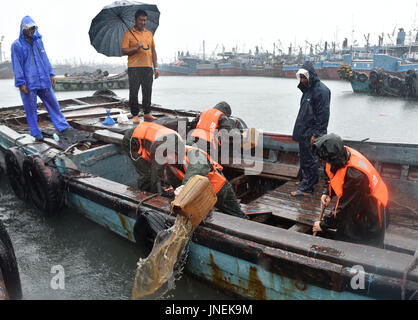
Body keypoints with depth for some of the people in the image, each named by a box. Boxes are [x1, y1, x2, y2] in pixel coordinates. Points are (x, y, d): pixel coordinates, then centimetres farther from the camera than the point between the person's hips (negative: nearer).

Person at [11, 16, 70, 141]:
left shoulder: (38, 41, 10)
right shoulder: (17, 45, -4)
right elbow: (17, 65, -7)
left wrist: (51, 74, 9)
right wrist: (21, 83, -11)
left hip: (43, 80, 4)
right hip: (28, 84, -4)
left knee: (53, 103, 8)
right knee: (31, 108, 4)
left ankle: (63, 126, 18)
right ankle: (36, 133, 15)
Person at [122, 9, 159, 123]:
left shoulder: (149, 33, 17)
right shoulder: (129, 34, 1)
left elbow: (153, 51, 18)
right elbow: (124, 51, -4)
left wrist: (156, 67, 13)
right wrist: (136, 48, -18)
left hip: (148, 68, 4)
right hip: (134, 68, -4)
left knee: (147, 92, 7)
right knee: (134, 92, -2)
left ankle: (147, 114, 16)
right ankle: (135, 115, 5)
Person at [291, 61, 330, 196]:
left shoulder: (321, 90, -15)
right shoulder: (308, 89, 15)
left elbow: (323, 114, -19)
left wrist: (315, 134, -20)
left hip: (311, 133, -9)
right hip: (303, 132, 9)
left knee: (310, 161, -3)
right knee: (304, 158, 18)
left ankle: (306, 188, 3)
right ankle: (305, 180, 32)